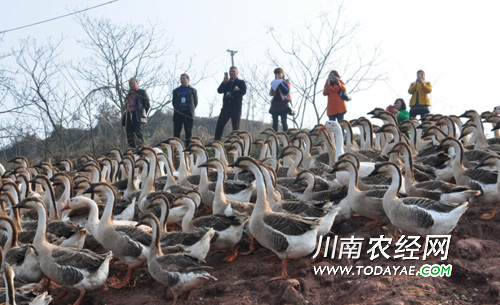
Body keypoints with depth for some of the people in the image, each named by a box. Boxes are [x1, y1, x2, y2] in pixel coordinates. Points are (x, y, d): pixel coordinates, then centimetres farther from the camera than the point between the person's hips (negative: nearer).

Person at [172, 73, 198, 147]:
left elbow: (196, 102, 10)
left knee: (188, 132, -1)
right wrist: (177, 108, 4)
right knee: (176, 132, -3)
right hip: (178, 113, 2)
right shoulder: (176, 91, 16)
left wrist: (191, 110, -1)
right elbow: (173, 102, 19)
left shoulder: (192, 90, 10)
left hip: (188, 114, -2)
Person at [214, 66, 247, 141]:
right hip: (226, 106, 3)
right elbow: (219, 91, 6)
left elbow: (243, 92, -8)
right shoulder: (226, 82, 20)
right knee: (219, 124, -5)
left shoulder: (241, 82, 9)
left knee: (236, 126, -3)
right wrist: (224, 82, -7)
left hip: (236, 107, -3)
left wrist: (231, 93, -11)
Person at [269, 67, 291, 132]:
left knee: (283, 122, -10)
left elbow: (286, 91, -12)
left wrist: (280, 83, -13)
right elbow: (271, 93, 8)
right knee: (275, 122, 1)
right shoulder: (274, 83, 16)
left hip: (283, 104, -4)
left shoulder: (286, 82, 4)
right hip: (275, 104, 4)